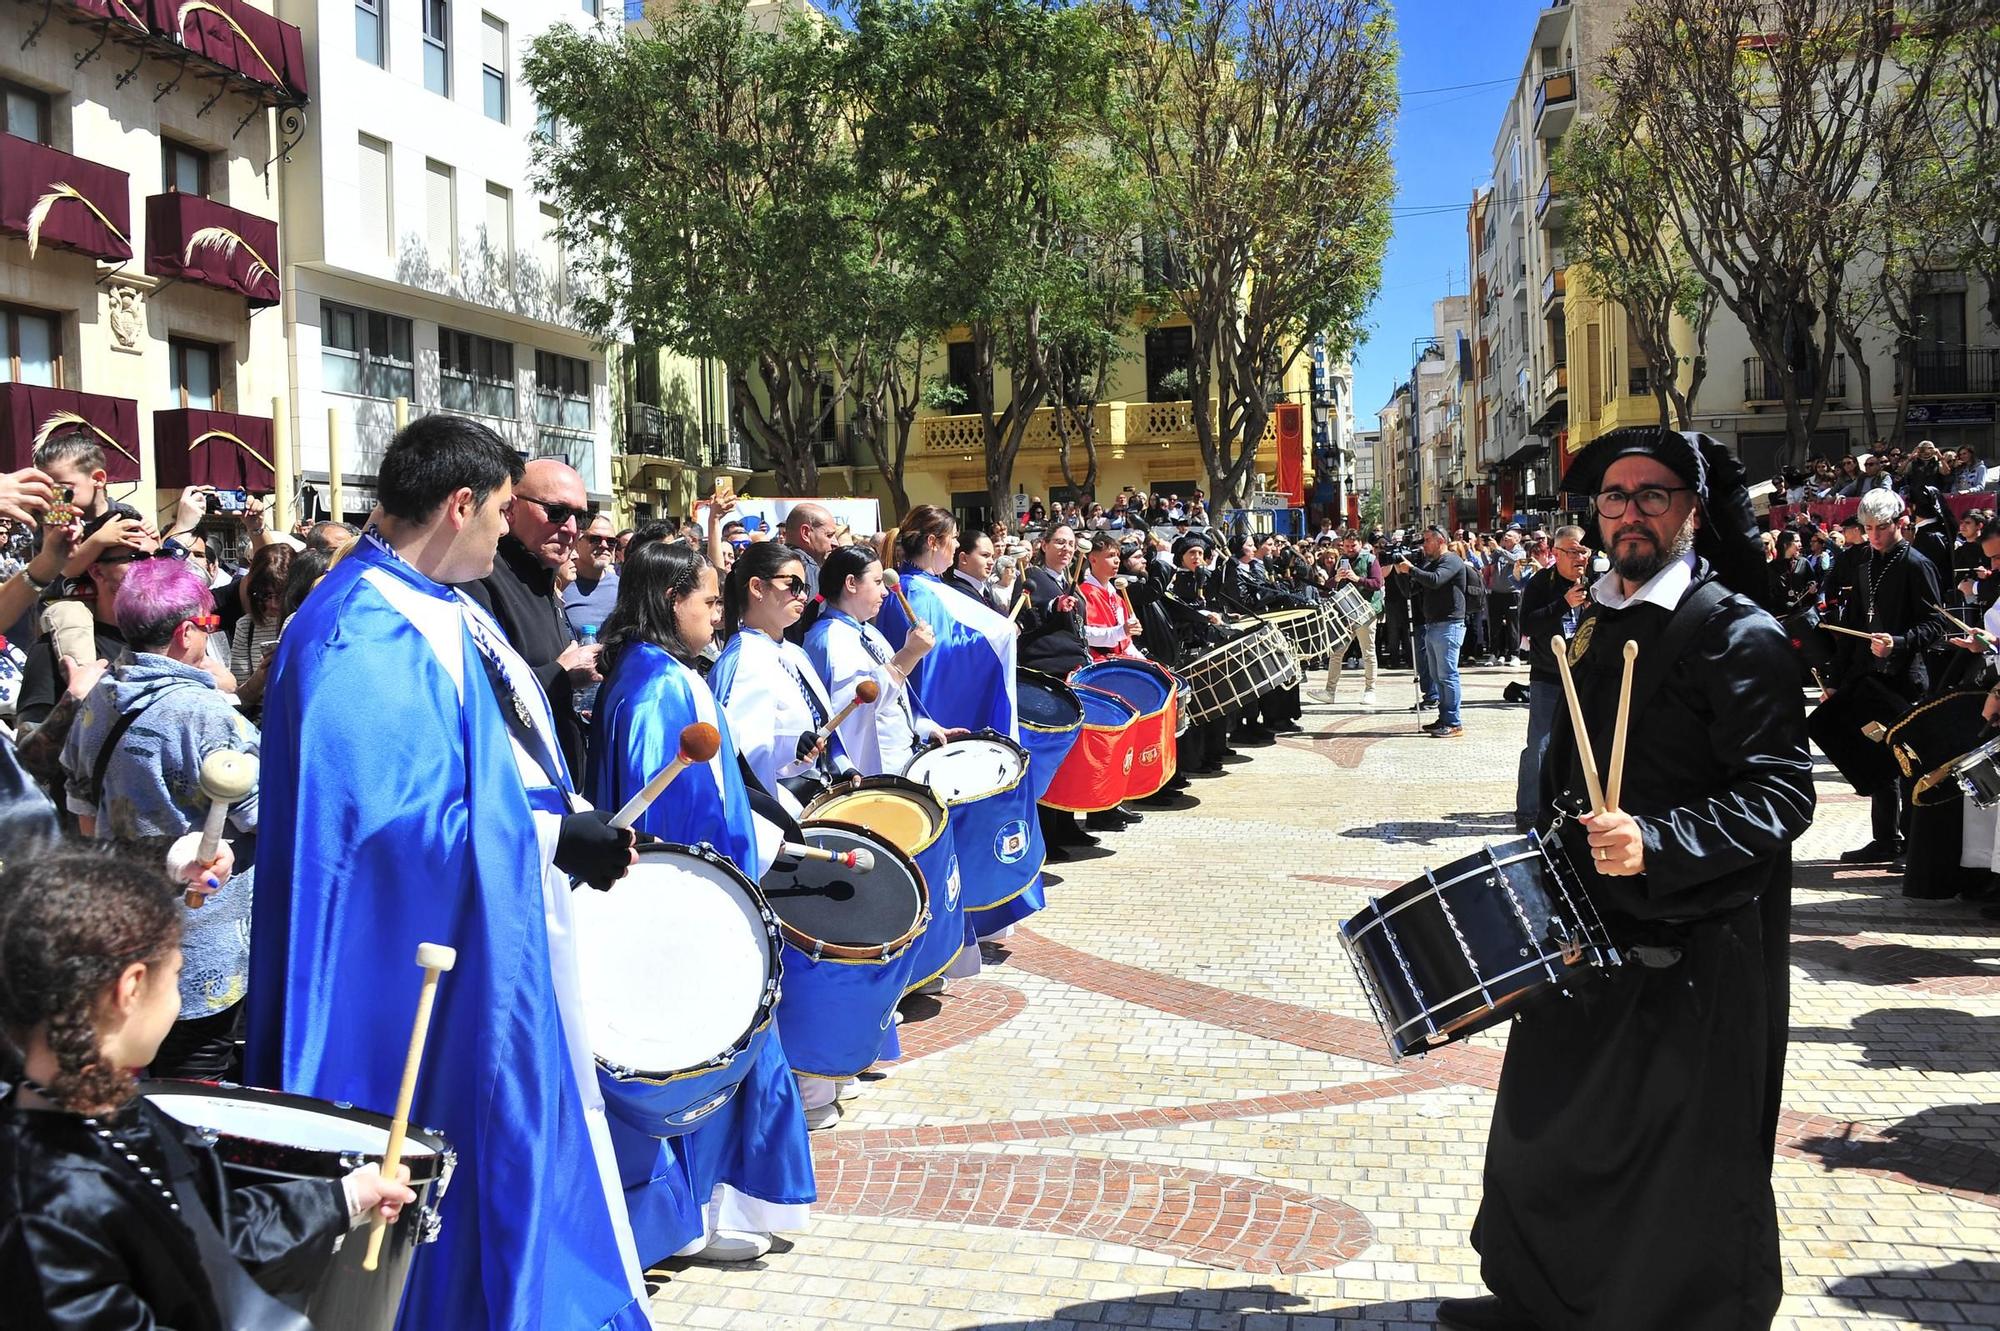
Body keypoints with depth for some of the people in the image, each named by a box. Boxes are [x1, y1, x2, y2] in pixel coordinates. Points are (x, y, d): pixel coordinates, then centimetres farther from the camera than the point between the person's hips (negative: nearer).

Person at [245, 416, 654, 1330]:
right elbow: (397, 823, -30)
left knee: (519, 1140, 21)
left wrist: (566, 818, 4)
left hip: (495, 948, 10)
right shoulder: (366, 636, -24)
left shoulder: (445, 610, 8)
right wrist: (553, 837, -22)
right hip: (427, 971, -10)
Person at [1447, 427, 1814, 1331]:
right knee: (1551, 1121, 18)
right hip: (1592, 929, 8)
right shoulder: (1596, 626, 11)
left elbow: (1780, 795, -21)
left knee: (1688, 1158, 5)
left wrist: (1658, 845, -31)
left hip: (1693, 950, -8)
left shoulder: (1737, 634, -14)